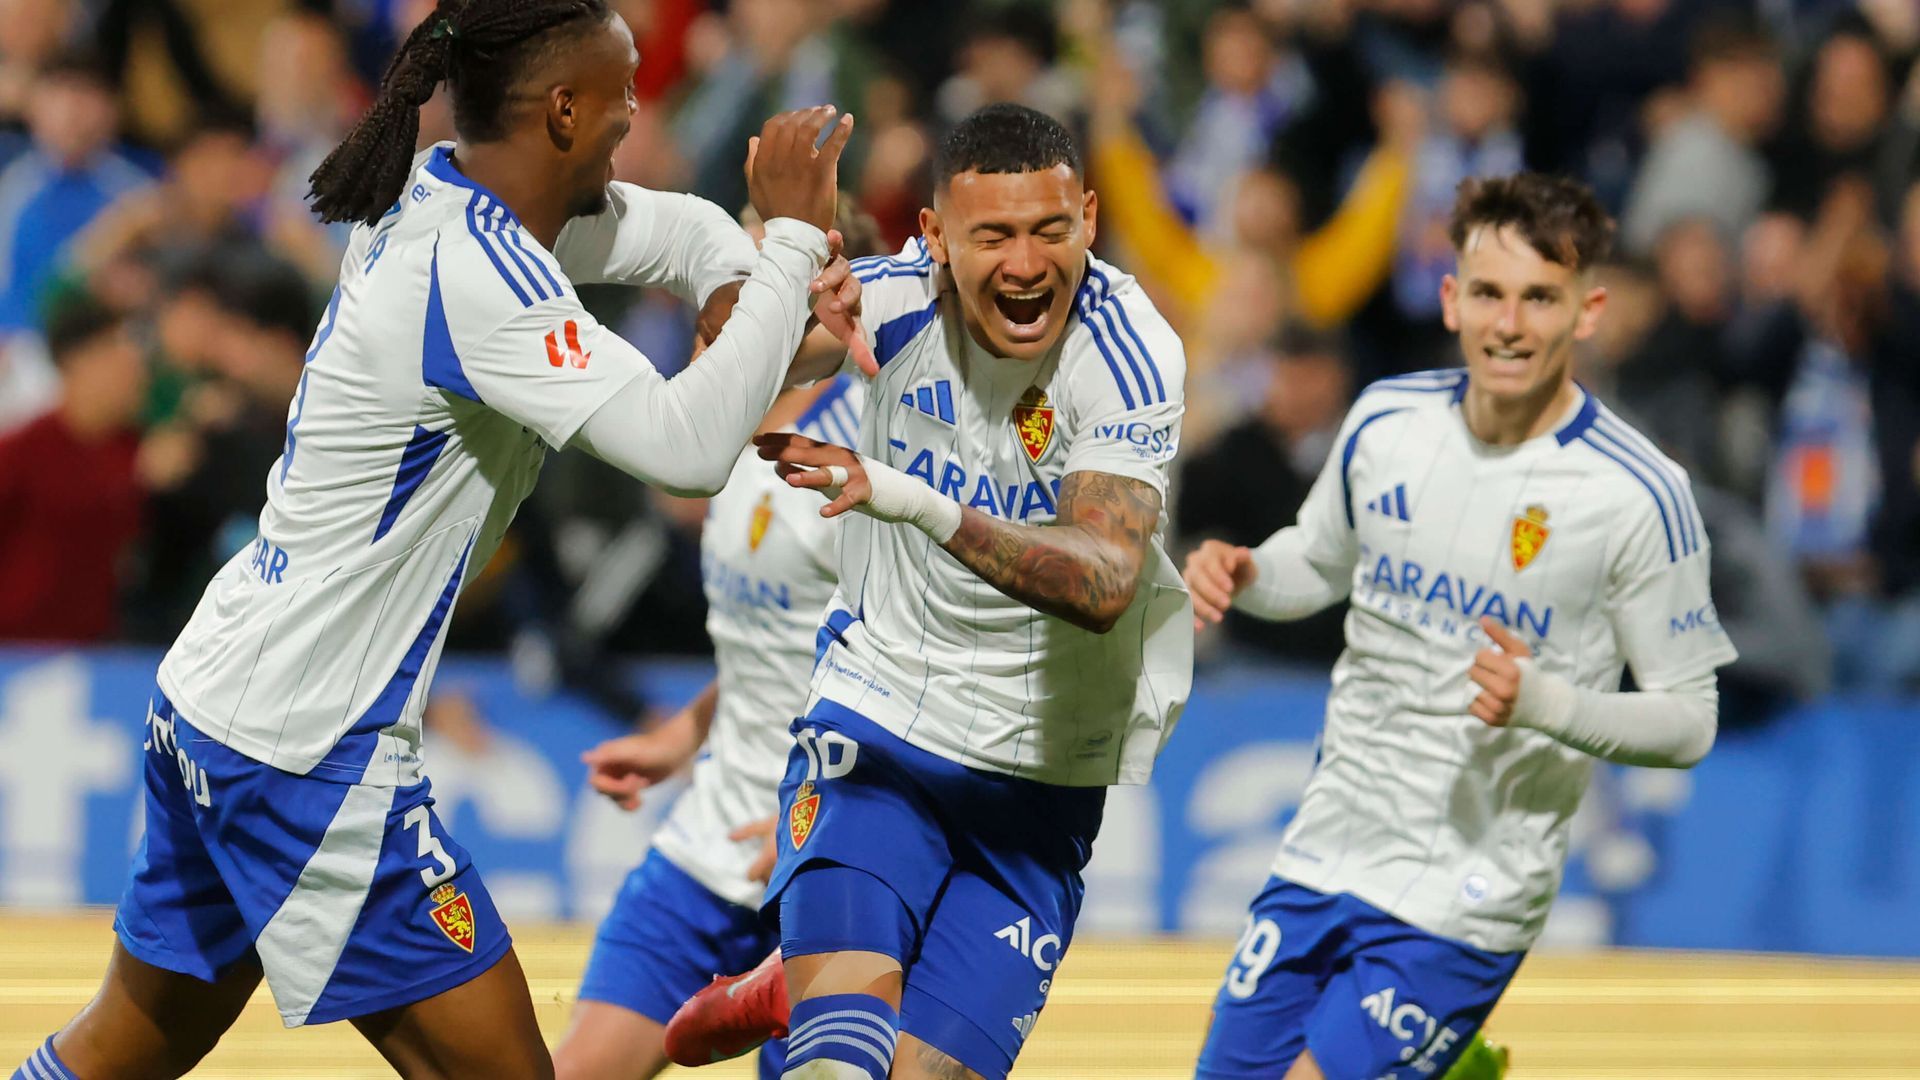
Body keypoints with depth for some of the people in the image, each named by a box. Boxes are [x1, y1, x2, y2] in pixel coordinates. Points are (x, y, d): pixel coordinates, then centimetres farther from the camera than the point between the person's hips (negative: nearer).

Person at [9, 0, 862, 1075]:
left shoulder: (439, 193, 6)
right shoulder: (477, 269, -22)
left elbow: (678, 228, 21)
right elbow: (687, 445, -30)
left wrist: (760, 284, -1)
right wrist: (797, 238, -21)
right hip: (302, 752, -10)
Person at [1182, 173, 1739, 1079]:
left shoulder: (1637, 495, -14)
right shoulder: (1386, 420, 0)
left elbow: (1688, 720, -9)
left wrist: (1543, 700, -26)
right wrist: (1242, 574, -3)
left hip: (1466, 902, -5)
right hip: (1323, 859, 5)